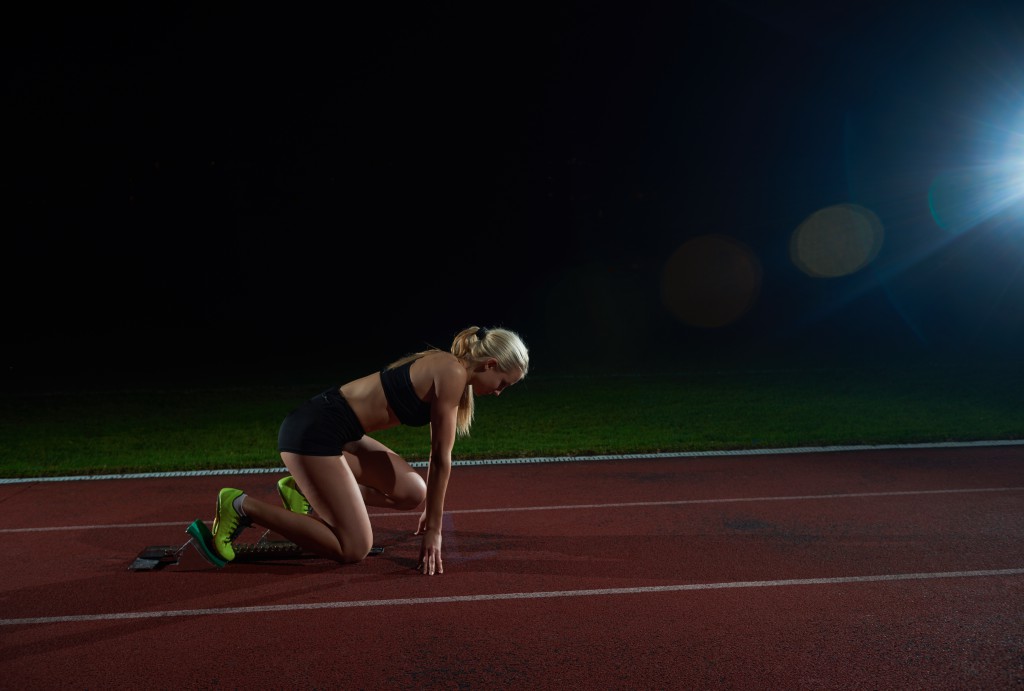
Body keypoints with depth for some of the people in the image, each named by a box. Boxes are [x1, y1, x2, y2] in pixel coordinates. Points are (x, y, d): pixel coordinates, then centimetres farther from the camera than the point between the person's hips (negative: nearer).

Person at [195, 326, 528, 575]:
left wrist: (432, 508, 29)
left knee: (413, 493, 10)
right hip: (314, 432, -10)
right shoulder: (453, 374, -15)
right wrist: (434, 530, -5)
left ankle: (306, 491, 15)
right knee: (354, 549, -11)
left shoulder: (442, 367, 14)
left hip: (335, 431, 10)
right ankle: (244, 506, -3)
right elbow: (441, 458, -12)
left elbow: (437, 453, 22)